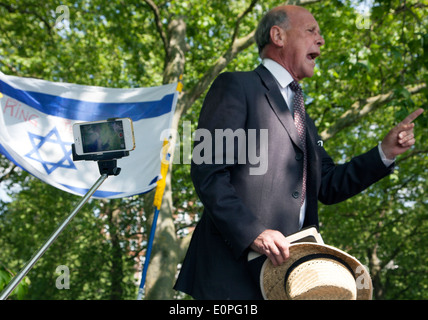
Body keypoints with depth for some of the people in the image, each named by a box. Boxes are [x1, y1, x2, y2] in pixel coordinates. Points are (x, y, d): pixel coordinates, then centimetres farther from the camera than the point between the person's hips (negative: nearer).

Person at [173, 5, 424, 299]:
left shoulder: (303, 119, 25)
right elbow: (206, 172, -11)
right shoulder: (236, 87, 0)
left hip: (286, 263, 7)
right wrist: (252, 232, -22)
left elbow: (328, 187, 21)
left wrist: (385, 153, 10)